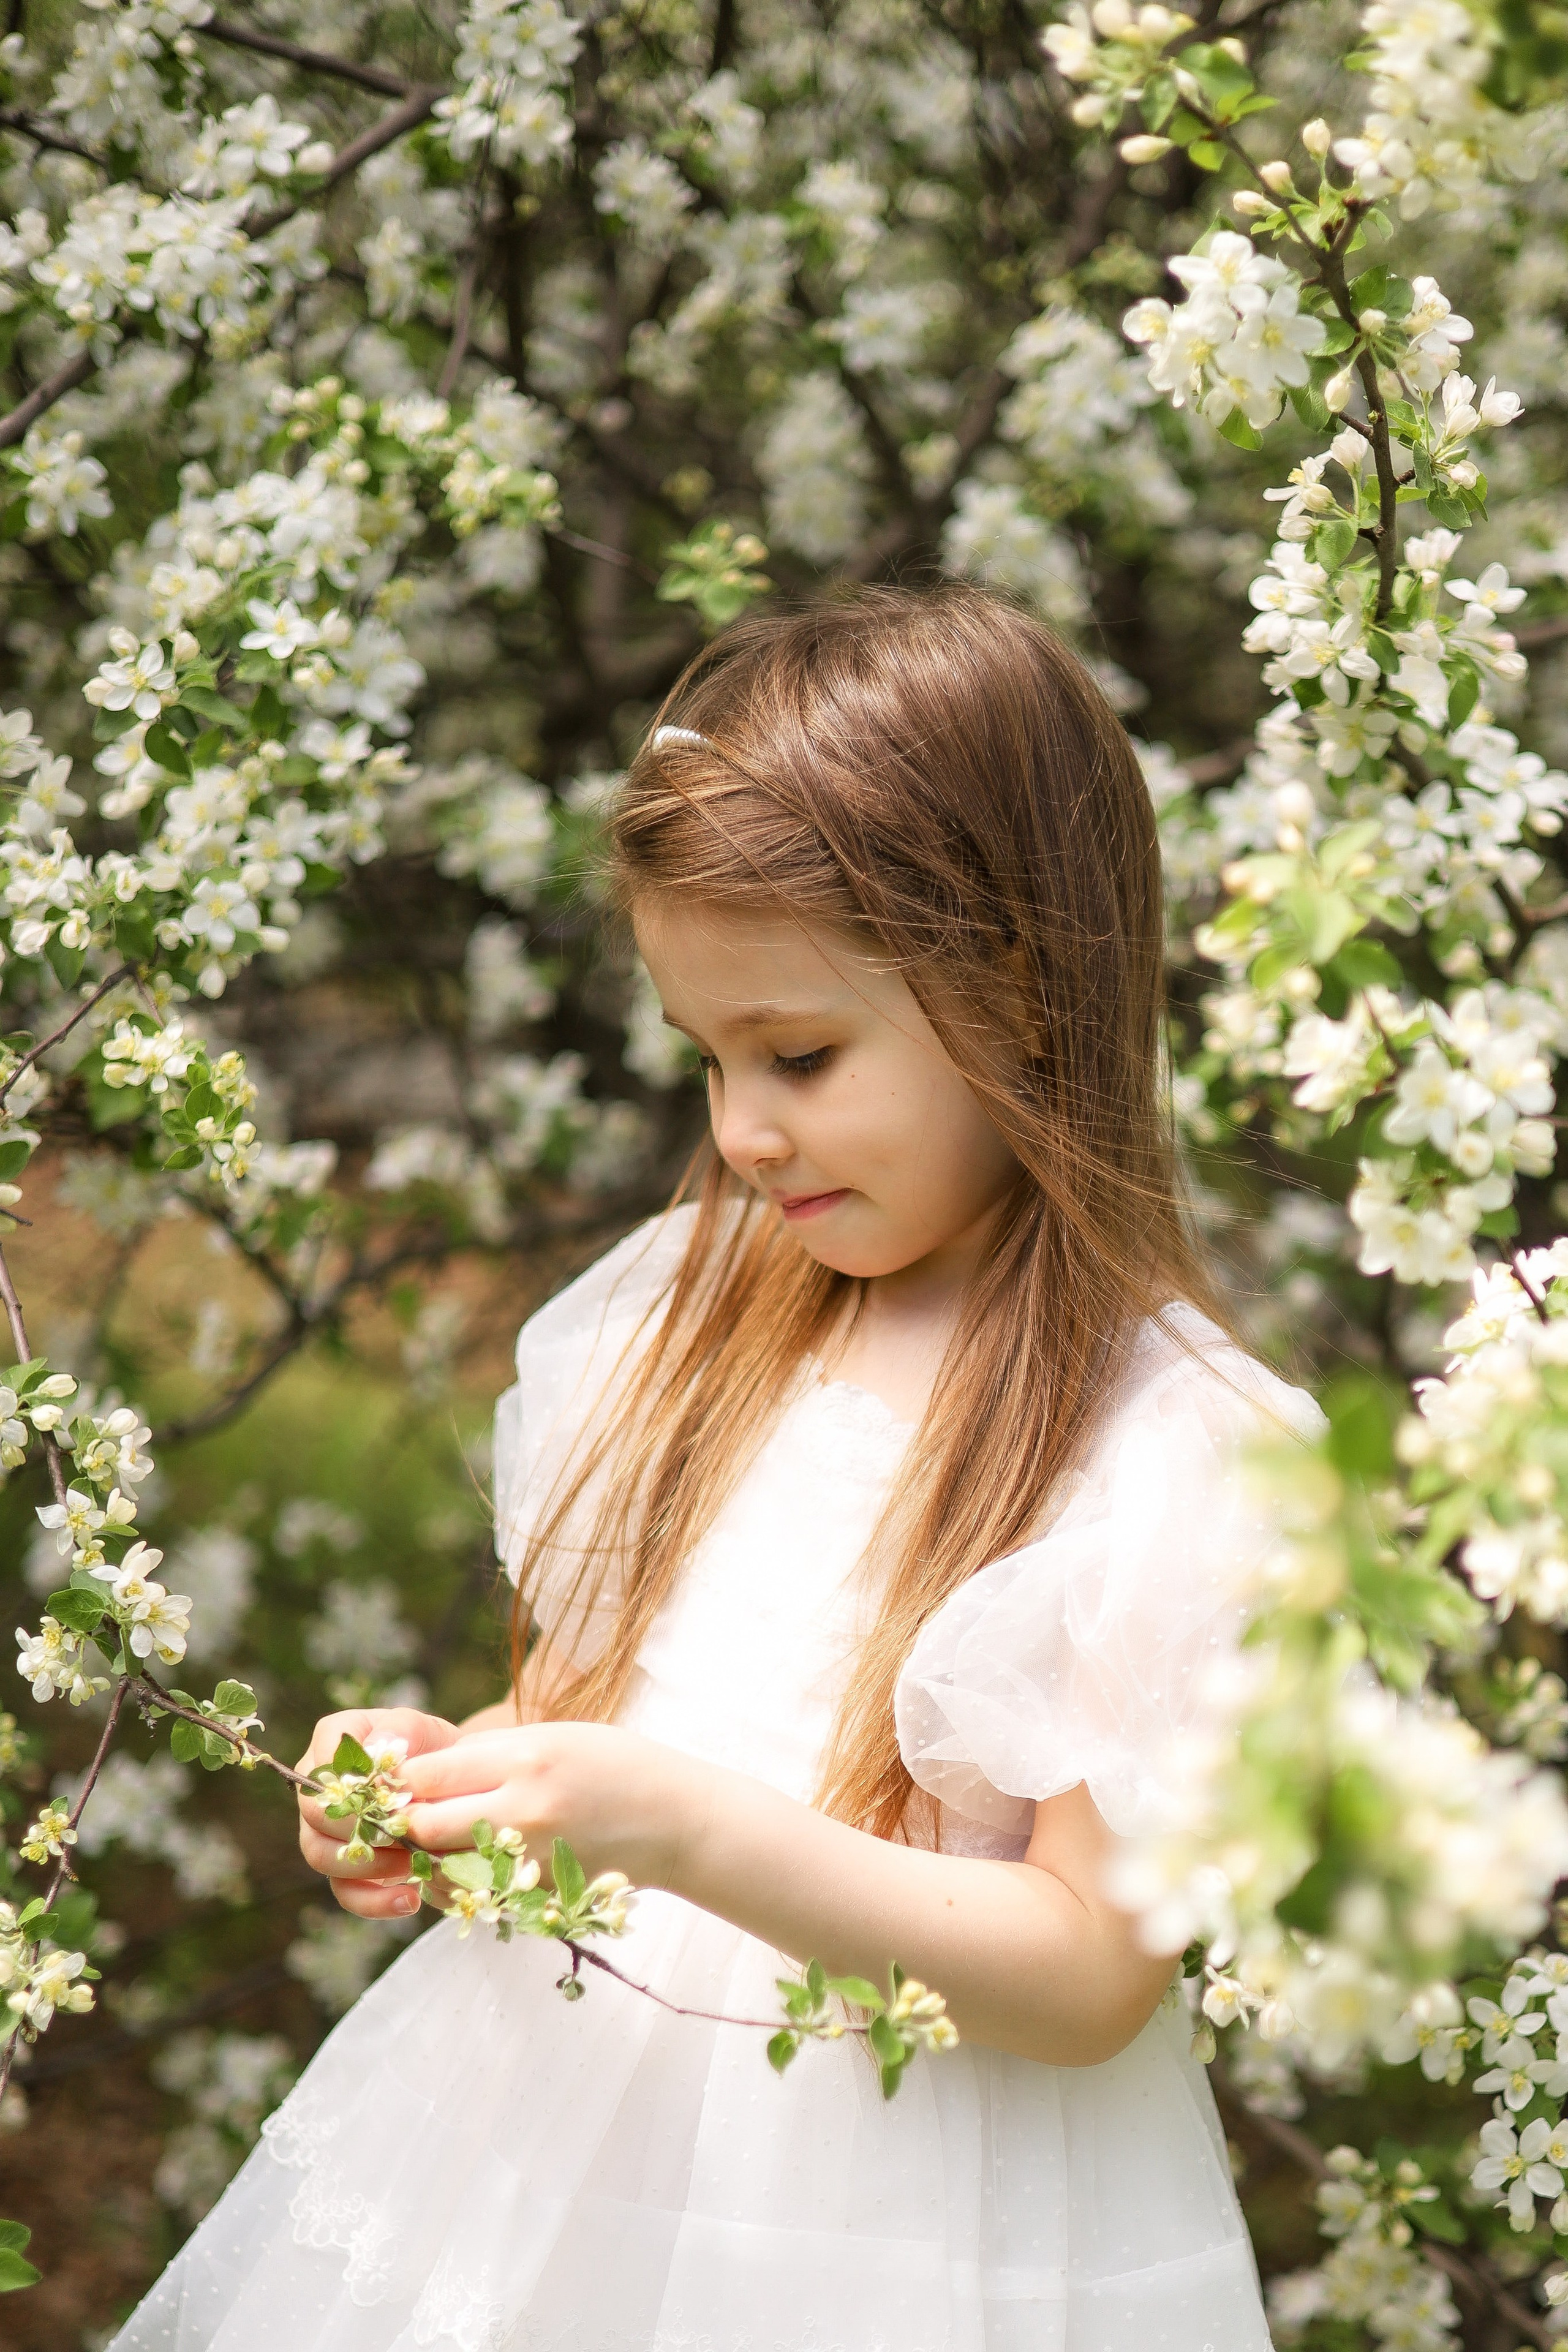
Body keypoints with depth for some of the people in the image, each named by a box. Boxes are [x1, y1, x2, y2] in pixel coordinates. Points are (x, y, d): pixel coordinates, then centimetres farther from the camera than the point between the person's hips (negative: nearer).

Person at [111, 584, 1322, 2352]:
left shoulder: (1182, 1453, -17)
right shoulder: (688, 1308, 2)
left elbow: (1092, 1975, -18)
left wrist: (687, 1828, -27)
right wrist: (447, 1779, -8)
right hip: (536, 2141, 5)